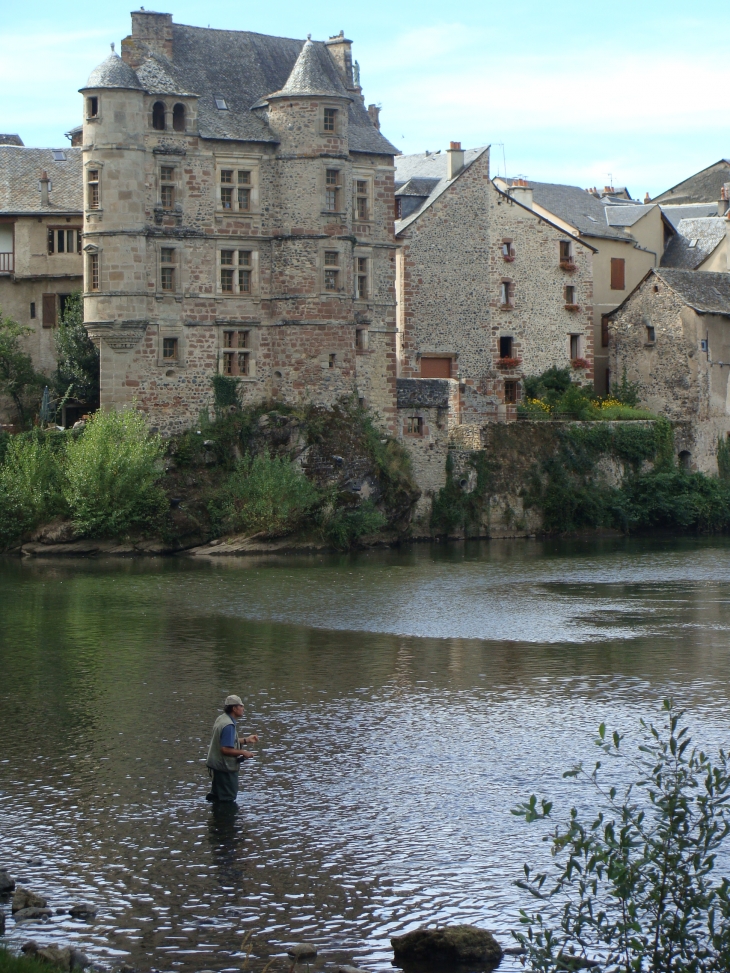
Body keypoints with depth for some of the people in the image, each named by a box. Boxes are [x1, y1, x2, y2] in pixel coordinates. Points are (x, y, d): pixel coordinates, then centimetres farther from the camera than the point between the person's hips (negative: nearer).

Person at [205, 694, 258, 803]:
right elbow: (226, 749, -29)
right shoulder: (228, 725, -25)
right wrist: (243, 753, -17)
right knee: (228, 798, 2)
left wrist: (246, 740, 17)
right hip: (224, 768, -10)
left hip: (216, 765, 10)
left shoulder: (222, 719, 8)